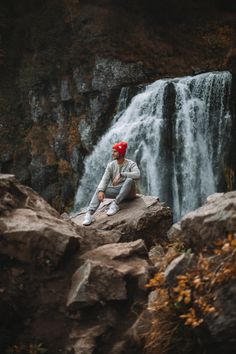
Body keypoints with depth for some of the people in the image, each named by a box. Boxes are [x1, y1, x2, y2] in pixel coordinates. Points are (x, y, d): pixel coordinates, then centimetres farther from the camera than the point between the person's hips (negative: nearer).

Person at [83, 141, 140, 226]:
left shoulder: (131, 164, -9)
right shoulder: (111, 165, 2)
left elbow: (137, 175, -29)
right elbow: (104, 180, -9)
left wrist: (120, 174, -33)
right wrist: (101, 191, -29)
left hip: (128, 192, -4)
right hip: (115, 190, 4)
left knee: (129, 180, -34)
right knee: (99, 190, -21)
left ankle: (115, 204, -31)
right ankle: (90, 214, -36)